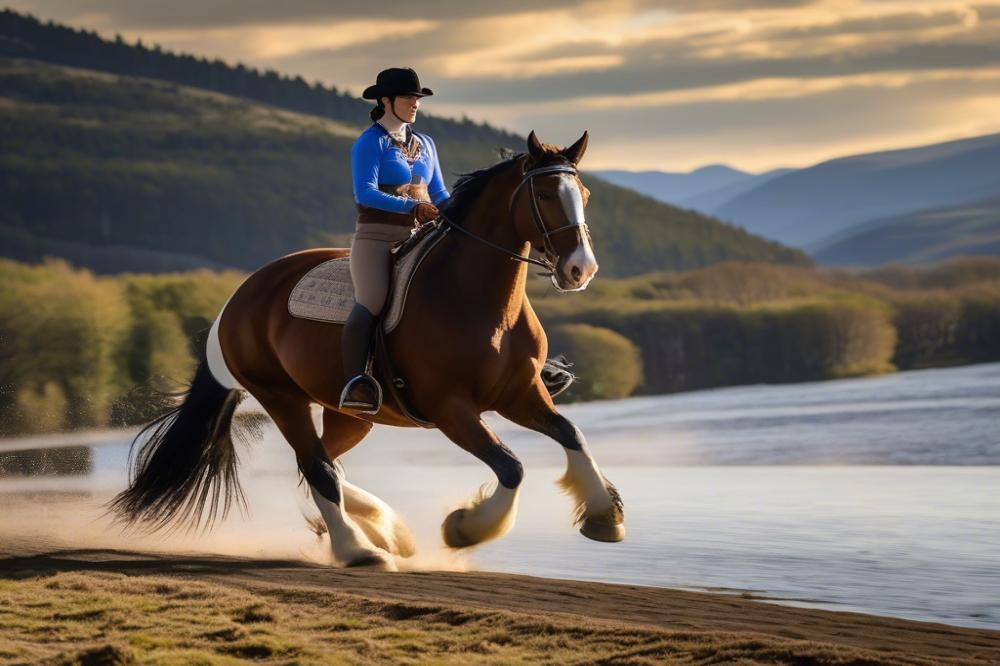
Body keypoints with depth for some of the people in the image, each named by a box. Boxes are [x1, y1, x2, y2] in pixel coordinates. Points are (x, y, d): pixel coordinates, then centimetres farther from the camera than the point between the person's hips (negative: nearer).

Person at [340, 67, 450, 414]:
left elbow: (439, 195, 23)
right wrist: (412, 207, -27)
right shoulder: (370, 143, -3)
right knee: (370, 304, -25)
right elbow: (365, 192, -17)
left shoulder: (424, 144, 19)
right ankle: (354, 383, -31)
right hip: (377, 238, -7)